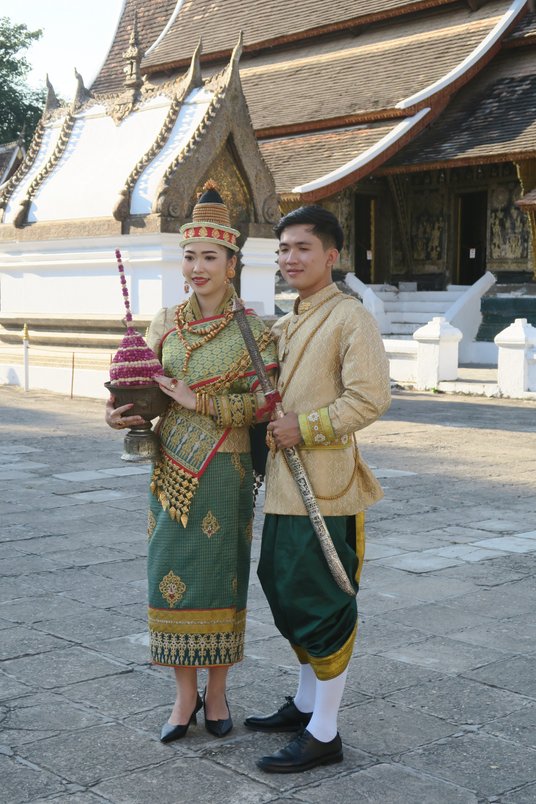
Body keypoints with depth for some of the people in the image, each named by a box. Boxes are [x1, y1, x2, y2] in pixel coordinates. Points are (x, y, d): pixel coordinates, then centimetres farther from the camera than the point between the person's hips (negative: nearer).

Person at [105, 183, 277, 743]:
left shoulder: (252, 329, -4)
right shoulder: (164, 324, 7)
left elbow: (263, 402, -9)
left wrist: (199, 402, -18)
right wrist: (124, 414, -8)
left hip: (225, 470, -3)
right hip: (172, 467, 3)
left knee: (220, 574, 4)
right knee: (172, 572, 3)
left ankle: (216, 693, 20)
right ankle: (185, 695, 17)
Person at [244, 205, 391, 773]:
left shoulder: (350, 317, -10)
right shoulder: (286, 325, 16)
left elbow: (371, 398, -20)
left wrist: (305, 428, -17)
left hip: (324, 486, -9)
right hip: (284, 486, 9)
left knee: (322, 606, -2)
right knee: (286, 593, 17)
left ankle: (324, 734, 8)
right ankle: (305, 704, 34)